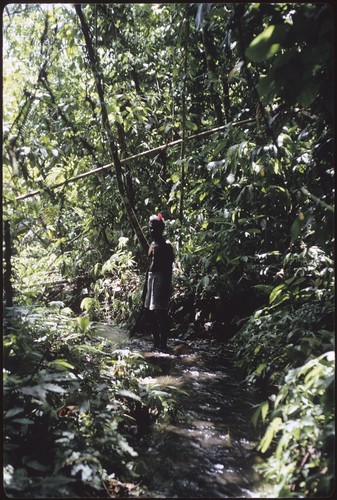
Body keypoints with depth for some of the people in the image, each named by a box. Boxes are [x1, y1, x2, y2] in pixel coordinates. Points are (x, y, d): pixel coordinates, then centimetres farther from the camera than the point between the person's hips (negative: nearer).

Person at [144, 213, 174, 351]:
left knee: (161, 313, -7)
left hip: (161, 279, -9)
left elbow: (169, 267, -13)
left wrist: (167, 285, -18)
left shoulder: (166, 245, -8)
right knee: (151, 313, 11)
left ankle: (163, 345, -1)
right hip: (151, 278, 9)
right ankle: (156, 343, 21)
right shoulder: (152, 245, 15)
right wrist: (147, 282, 16)